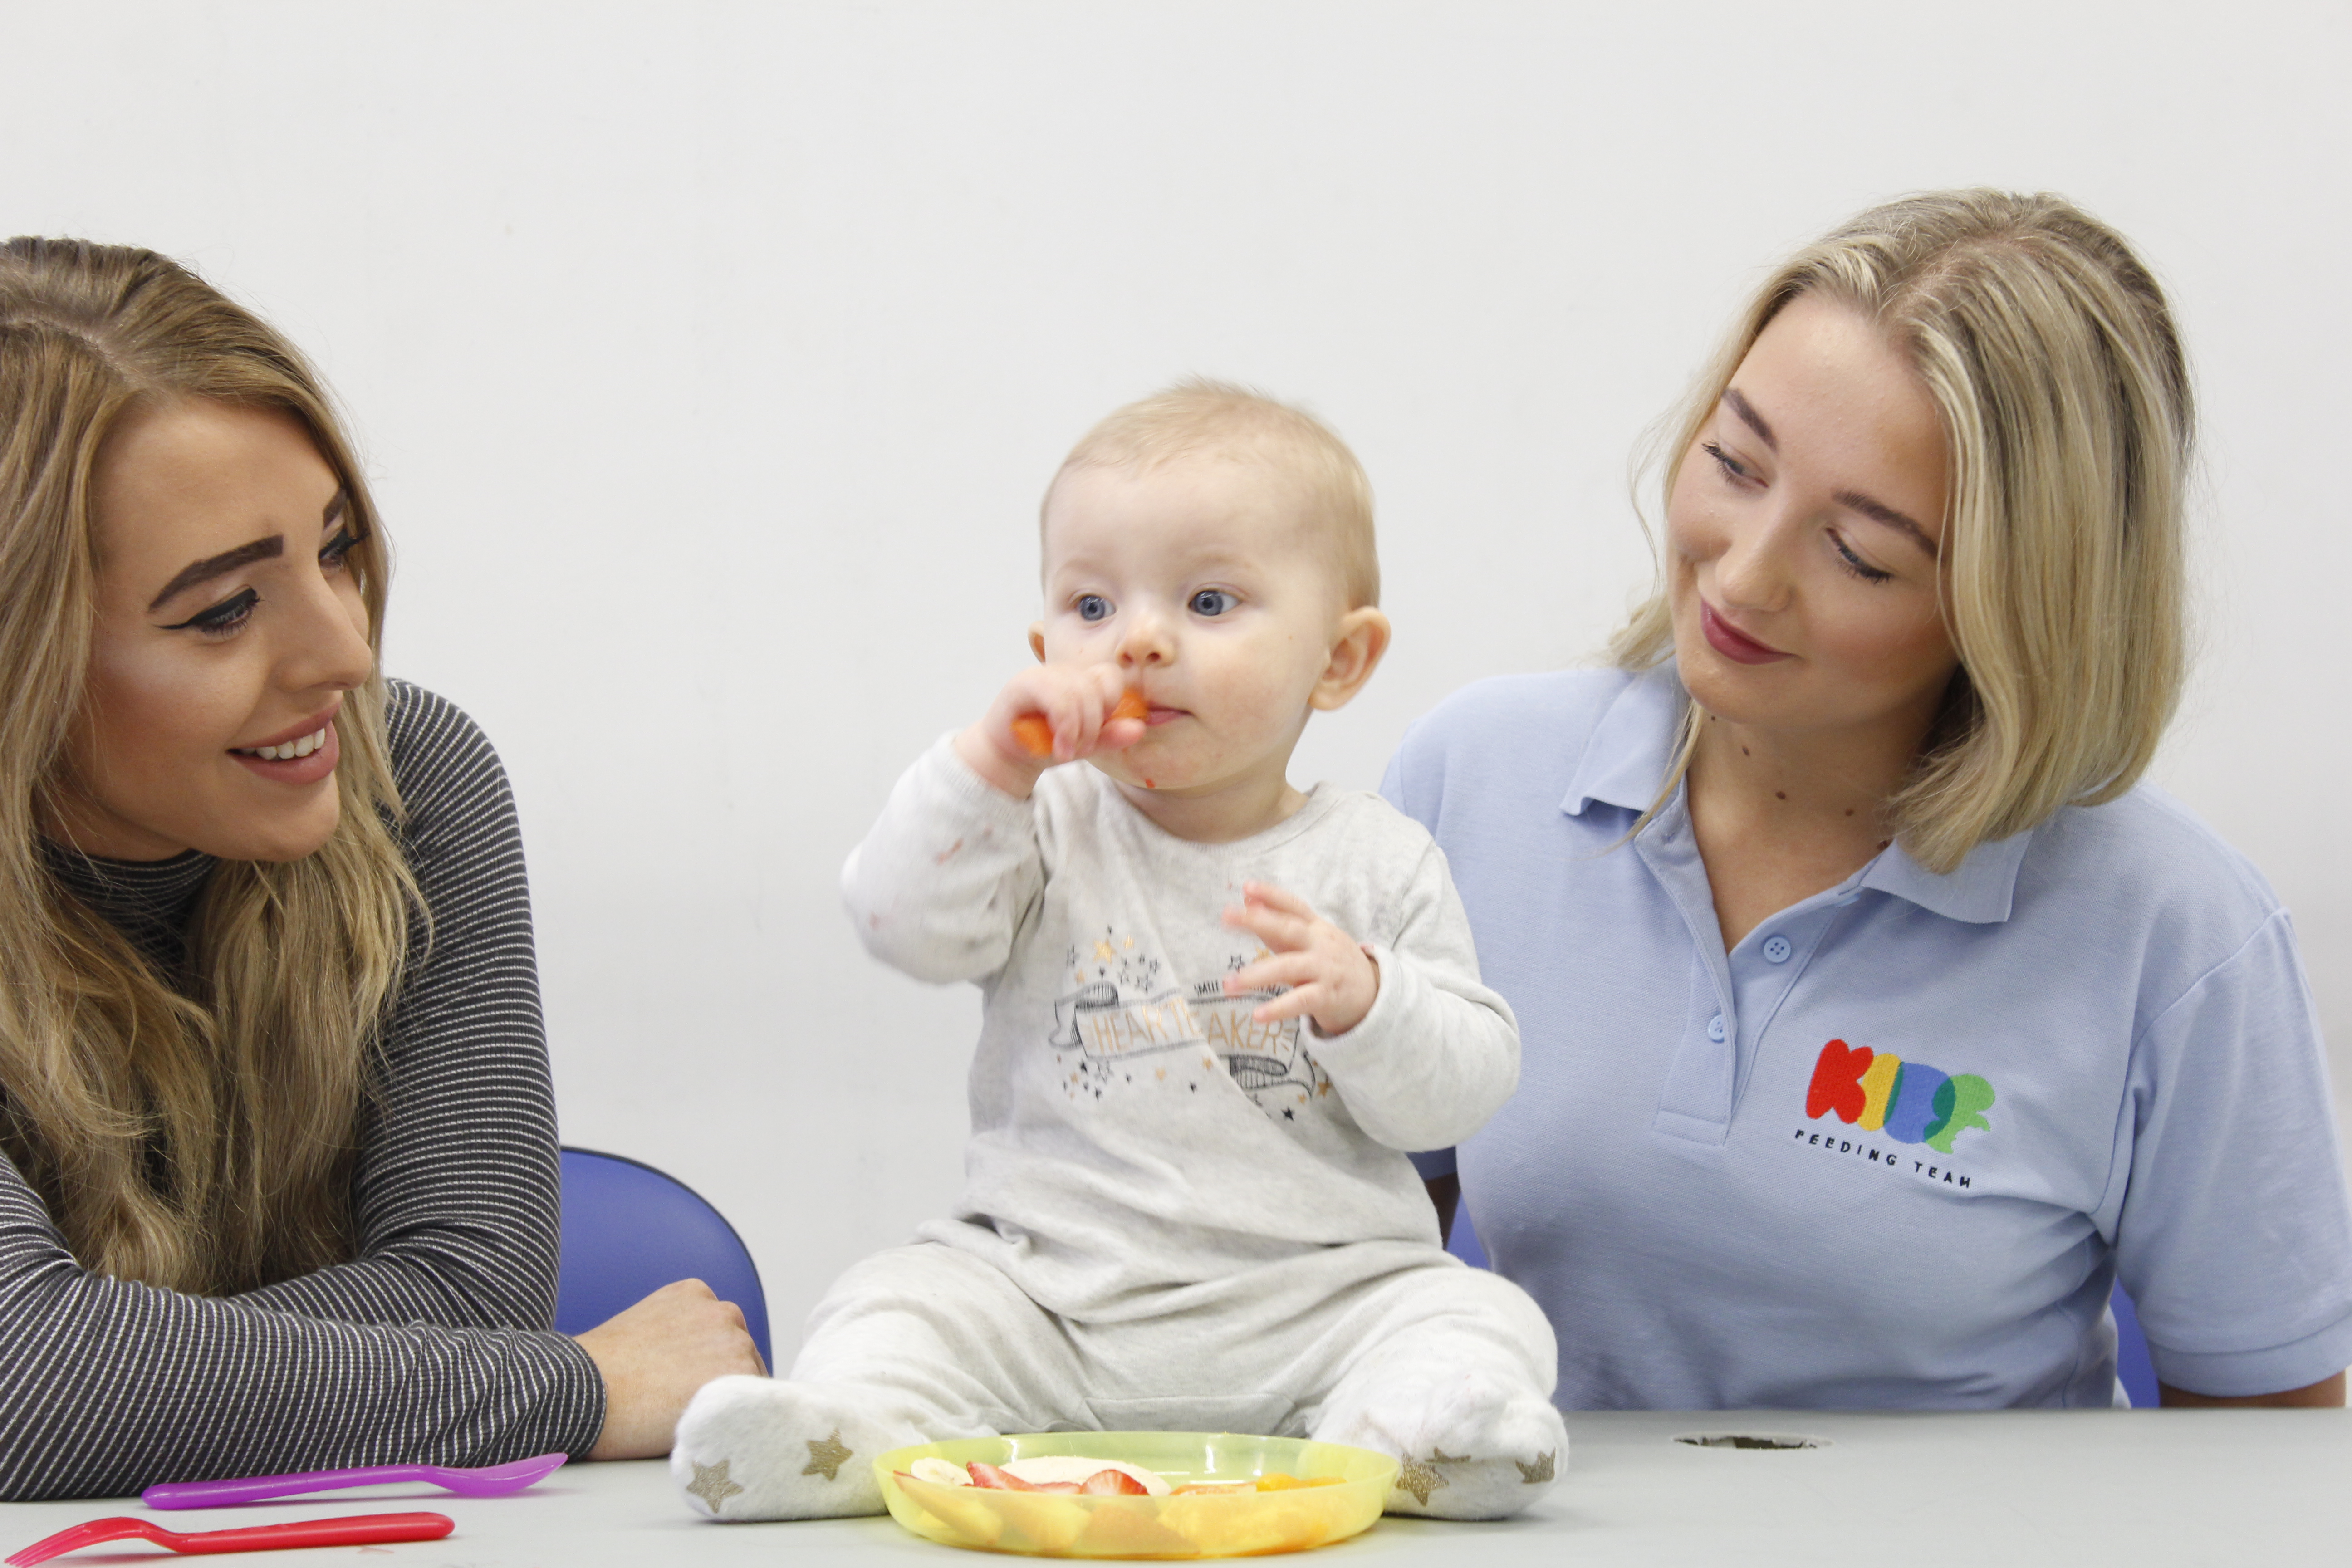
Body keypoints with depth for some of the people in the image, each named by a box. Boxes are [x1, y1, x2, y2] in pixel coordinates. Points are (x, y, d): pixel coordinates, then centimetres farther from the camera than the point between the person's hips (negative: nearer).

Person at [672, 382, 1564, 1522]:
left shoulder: (1374, 864, 3)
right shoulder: (1049, 832, 6)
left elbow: (1467, 1083, 0)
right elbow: (906, 925, -9)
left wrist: (1358, 995, -20)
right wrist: (994, 762, -17)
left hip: (1317, 1294, -1)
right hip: (1045, 1289, 1)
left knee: (1476, 1321, -23)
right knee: (899, 1304, -17)